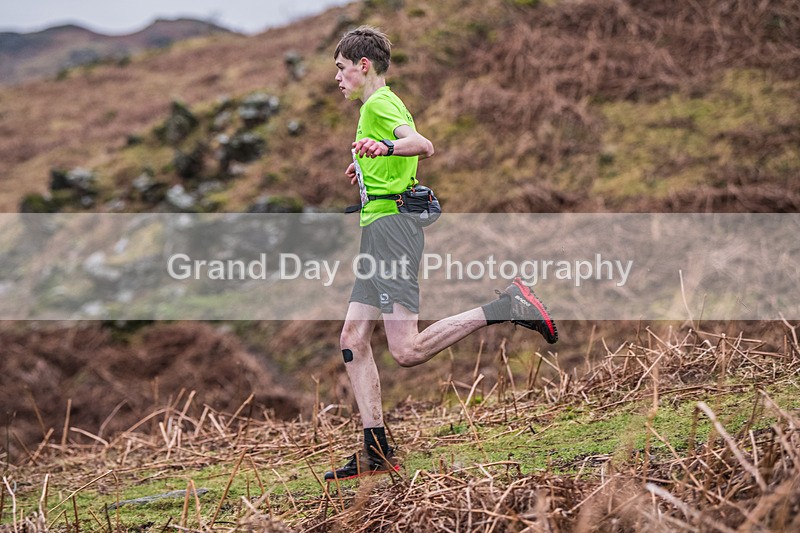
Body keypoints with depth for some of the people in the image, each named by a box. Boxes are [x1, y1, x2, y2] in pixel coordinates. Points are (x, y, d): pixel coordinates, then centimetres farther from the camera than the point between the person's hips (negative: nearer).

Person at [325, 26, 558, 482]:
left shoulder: (379, 103, -7)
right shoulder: (384, 105, 24)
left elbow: (423, 145, -27)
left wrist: (386, 146, -45)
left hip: (390, 226, -10)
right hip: (380, 230, 10)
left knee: (408, 350, -17)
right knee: (353, 341, 4)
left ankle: (506, 307, -11)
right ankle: (377, 452, 3)